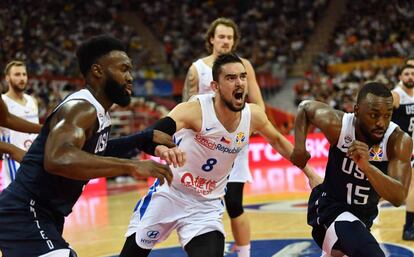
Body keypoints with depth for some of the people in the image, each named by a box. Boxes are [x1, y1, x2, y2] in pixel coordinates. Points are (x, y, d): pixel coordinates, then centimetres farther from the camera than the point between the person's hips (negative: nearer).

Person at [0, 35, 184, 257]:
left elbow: (95, 151, 29)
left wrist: (146, 139, 17)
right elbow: (57, 159, -39)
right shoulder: (81, 108, -20)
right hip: (25, 215, -11)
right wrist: (131, 166, -41)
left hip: (44, 214, 11)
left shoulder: (98, 111, 10)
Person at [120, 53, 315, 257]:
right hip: (169, 194, -2)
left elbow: (277, 140, 11)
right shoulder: (195, 110, -26)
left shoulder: (253, 115, -10)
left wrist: (309, 172, 13)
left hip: (207, 206, 3)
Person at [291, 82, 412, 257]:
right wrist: (299, 146, -13)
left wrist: (366, 166, -50)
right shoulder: (337, 125, -26)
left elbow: (398, 198, -36)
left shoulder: (399, 141, -27)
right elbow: (305, 106, -4)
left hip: (364, 214, 4)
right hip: (329, 205, -4)